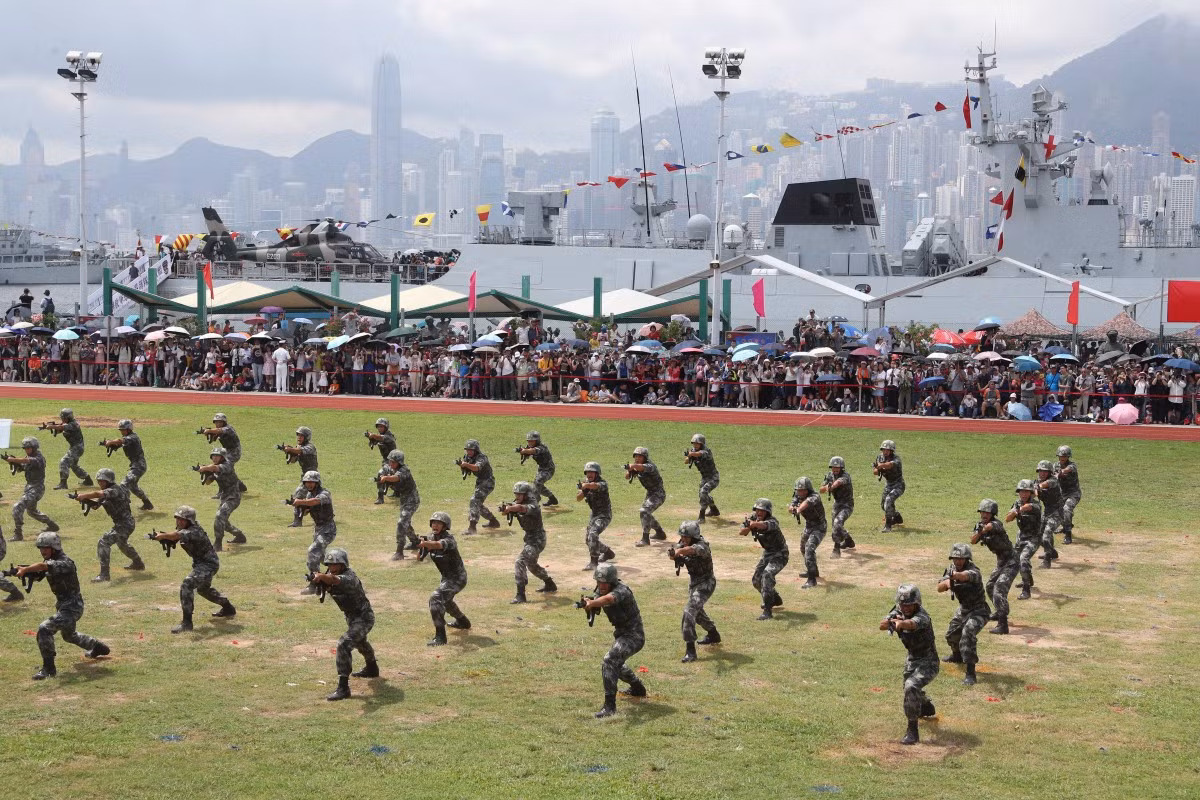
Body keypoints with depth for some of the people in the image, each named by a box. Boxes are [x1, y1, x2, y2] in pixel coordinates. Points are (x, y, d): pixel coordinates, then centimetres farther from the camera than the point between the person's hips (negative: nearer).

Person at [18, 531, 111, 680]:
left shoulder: (64, 563, -26)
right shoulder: (51, 561, 5)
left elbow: (42, 566, -42)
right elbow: (40, 570, -3)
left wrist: (25, 569, -57)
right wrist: (27, 572, -25)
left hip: (72, 606, -11)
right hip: (63, 605, 11)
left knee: (44, 629, -23)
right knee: (69, 635, 31)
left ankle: (48, 668, -15)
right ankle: (98, 647, 53)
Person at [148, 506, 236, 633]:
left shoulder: (193, 531, -31)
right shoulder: (183, 529, 2)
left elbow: (177, 535, -48)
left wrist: (163, 535, -66)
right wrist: (161, 535, -31)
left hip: (209, 564, -11)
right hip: (199, 562, 11)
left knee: (187, 585, -27)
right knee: (202, 588, 31)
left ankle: (187, 622, -26)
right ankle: (228, 608, 52)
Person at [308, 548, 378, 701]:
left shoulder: (349, 578, -33)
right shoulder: (331, 573, -4)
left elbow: (334, 580, -53)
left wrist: (321, 576, -71)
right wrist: (316, 581, -32)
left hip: (363, 618, -11)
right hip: (351, 617, 11)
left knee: (344, 645, -26)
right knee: (359, 642, 33)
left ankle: (343, 687, -25)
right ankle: (372, 668, 62)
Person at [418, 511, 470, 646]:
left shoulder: (448, 539, -24)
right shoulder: (431, 539, -1)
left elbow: (439, 545, -47)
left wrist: (425, 543, -66)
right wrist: (420, 546, -27)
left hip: (457, 578, -10)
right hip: (447, 577, 10)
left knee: (436, 599, -26)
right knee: (445, 599, 32)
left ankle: (440, 637, -25)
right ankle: (463, 622, 58)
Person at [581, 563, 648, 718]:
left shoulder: (621, 590, -28)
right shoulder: (600, 590, -1)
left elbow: (609, 598, -51)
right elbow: (594, 609, -8)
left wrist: (591, 603, -68)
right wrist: (587, 604, -31)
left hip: (633, 635, -10)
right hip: (620, 633, 10)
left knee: (609, 661, -28)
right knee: (617, 664, 31)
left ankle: (609, 706, -27)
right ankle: (638, 688, 57)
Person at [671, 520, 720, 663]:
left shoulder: (702, 545, -27)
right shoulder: (682, 544, -2)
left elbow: (693, 549, -50)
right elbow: (673, 553, -15)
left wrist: (679, 551, -69)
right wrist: (672, 552, -39)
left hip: (705, 583, -9)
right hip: (693, 582, 9)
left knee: (690, 611, -23)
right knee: (697, 610, 27)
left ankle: (690, 650, -24)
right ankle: (713, 635, 53)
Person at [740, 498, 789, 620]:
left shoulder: (772, 521, -29)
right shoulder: (753, 517, -7)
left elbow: (764, 525, -53)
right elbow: (741, 533, -12)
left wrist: (755, 524, -74)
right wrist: (748, 527, -32)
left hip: (779, 554, -8)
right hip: (767, 553, 8)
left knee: (767, 575, -29)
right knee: (757, 580, 12)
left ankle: (767, 611, -29)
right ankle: (775, 599, 40)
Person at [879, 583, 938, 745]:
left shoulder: (922, 616, -29)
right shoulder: (898, 612, -9)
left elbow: (912, 624, -53)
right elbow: (882, 626, -22)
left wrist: (901, 623, -75)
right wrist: (890, 622, -44)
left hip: (928, 662, -8)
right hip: (912, 659, 8)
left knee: (911, 687, -30)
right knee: (910, 688, 28)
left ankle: (912, 731, -23)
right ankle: (927, 707, 62)